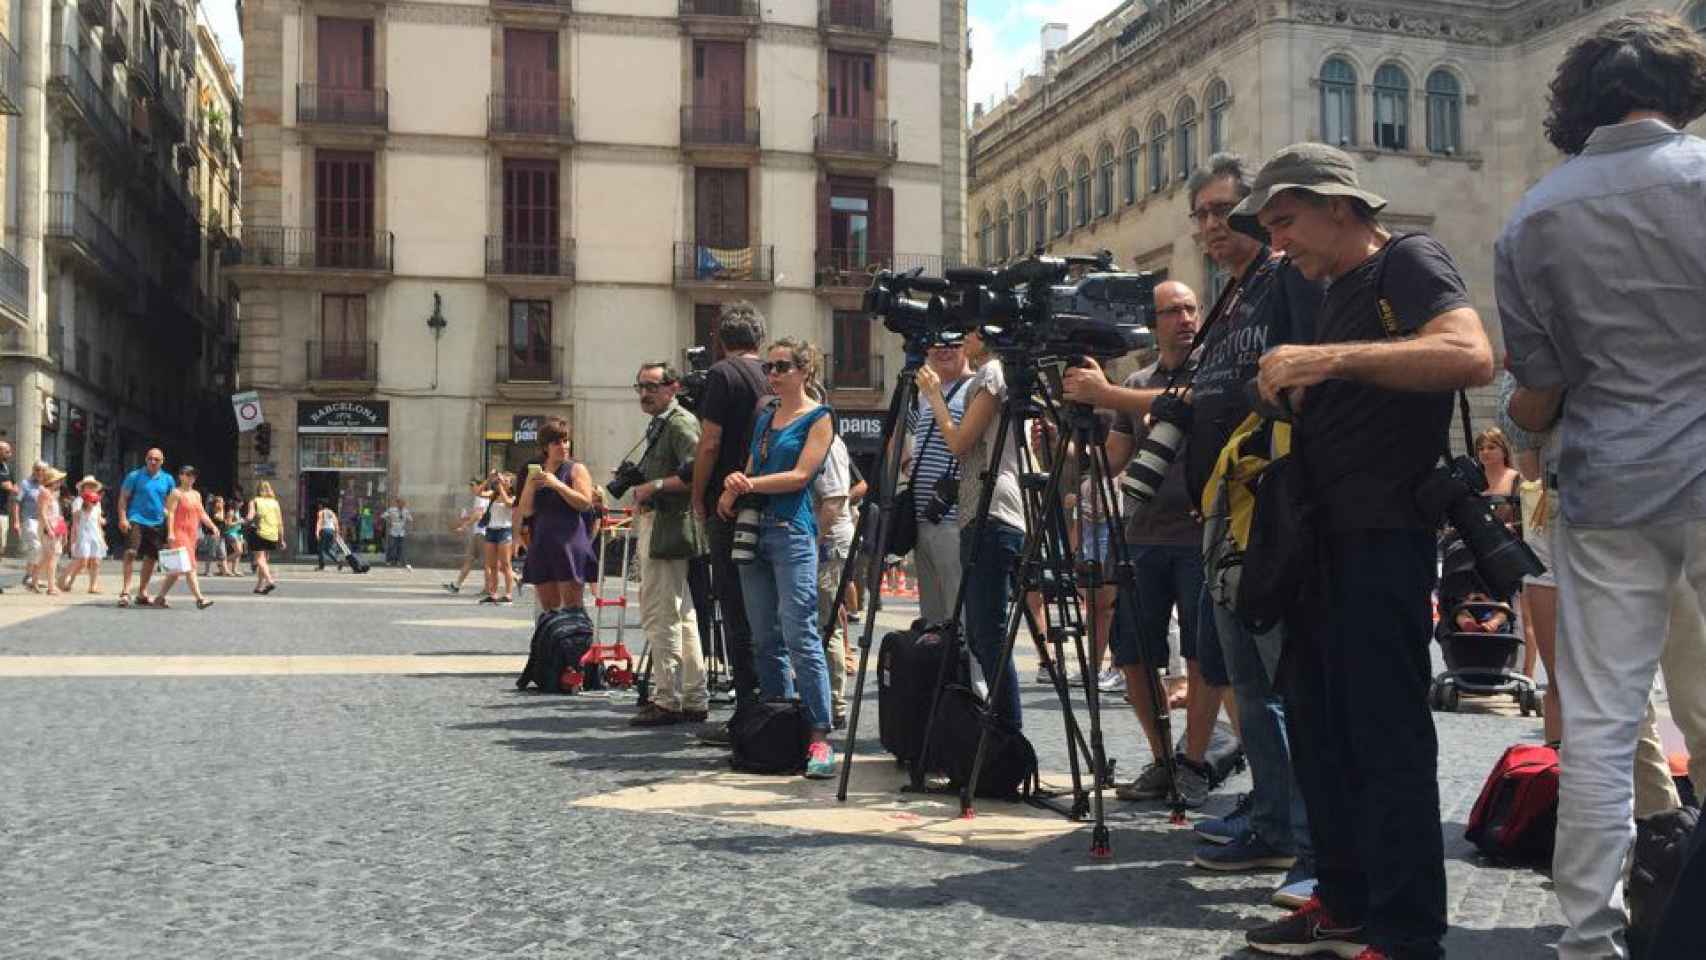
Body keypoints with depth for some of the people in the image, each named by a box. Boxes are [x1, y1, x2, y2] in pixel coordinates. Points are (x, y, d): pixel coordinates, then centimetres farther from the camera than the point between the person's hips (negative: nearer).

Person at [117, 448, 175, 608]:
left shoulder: (167, 479, 9)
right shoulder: (135, 476, -1)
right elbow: (123, 498, 0)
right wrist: (122, 518, -11)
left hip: (157, 523, 4)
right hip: (137, 520, -4)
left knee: (151, 557, 10)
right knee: (130, 553, -20)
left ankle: (142, 592, 23)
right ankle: (125, 590, -19)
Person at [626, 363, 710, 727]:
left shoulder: (680, 423, -11)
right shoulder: (658, 425, 21)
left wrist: (654, 486, -18)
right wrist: (641, 496, 14)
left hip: (669, 529, -11)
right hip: (655, 527, 11)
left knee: (660, 618, -9)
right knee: (682, 616, 12)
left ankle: (667, 701, -5)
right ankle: (694, 700, 17)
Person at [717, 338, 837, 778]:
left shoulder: (818, 417, 1)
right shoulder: (764, 416, 20)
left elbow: (800, 474, -9)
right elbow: (751, 470, 19)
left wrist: (751, 484, -17)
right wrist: (732, 491, -2)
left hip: (792, 531, -7)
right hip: (754, 528, 7)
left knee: (800, 634, -14)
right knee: (765, 638, 8)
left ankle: (820, 736, -14)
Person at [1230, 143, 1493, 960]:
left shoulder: (1408, 264, -6)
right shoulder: (1334, 292, 20)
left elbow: (1471, 356, -25)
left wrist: (1330, 360, -30)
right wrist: (1290, 387, 8)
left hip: (1383, 536, -9)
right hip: (1321, 533, 10)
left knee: (1388, 736, -9)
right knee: (1321, 728, 12)